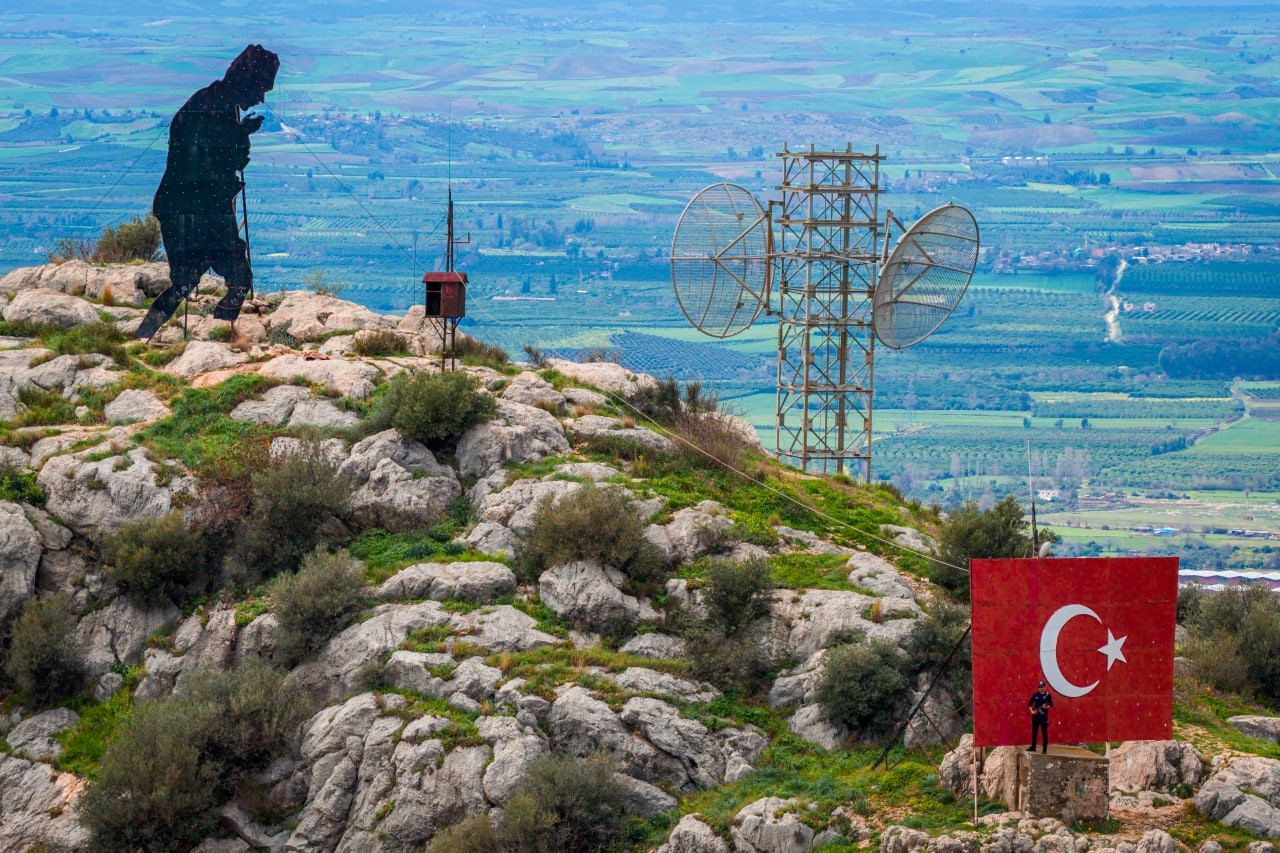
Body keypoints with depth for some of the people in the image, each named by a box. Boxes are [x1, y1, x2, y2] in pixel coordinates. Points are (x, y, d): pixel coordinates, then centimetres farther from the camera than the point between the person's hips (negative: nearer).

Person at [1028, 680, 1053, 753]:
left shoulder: (1048, 695, -1)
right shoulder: (1035, 695, 8)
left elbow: (1051, 704, -2)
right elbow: (1030, 704, 12)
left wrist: (1046, 707, -22)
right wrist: (1032, 711, -2)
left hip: (1043, 715, -4)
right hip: (1035, 715, 4)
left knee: (1044, 732, -4)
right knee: (1034, 732, 11)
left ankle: (1045, 749, -2)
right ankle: (1033, 747, 24)